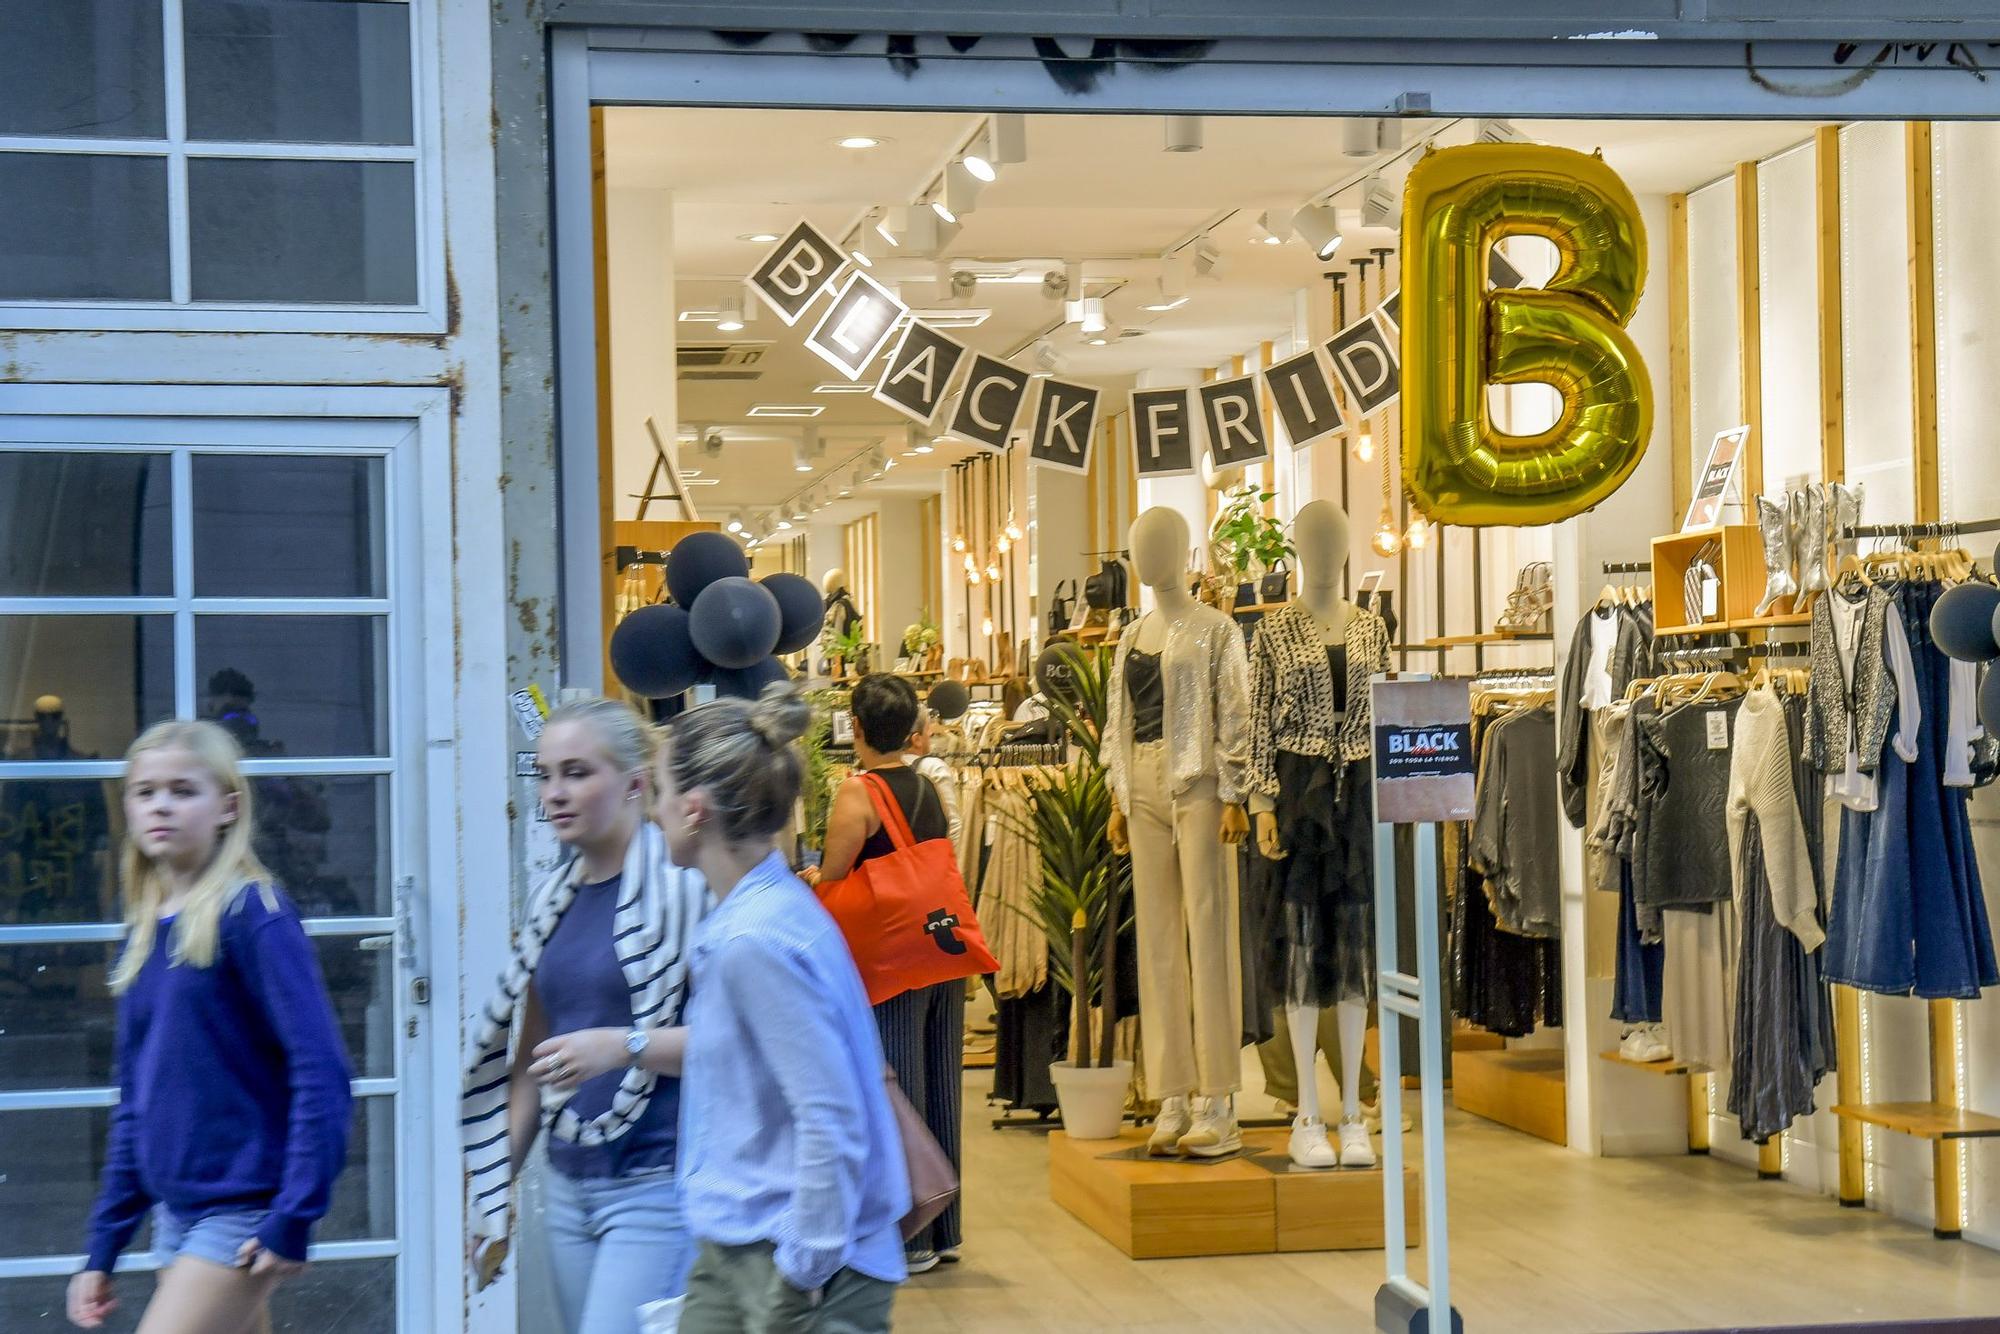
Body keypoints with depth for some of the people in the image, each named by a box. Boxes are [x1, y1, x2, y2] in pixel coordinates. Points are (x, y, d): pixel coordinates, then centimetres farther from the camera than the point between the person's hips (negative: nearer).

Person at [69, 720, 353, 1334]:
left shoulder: (251, 914, -11)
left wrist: (294, 1218, -19)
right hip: (175, 1210, 7)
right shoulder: (142, 934, 11)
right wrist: (103, 1249, 15)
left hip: (242, 1210, -7)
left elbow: (319, 1071, -16)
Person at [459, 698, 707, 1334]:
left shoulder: (681, 884, -9)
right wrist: (493, 1190, 18)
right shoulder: (553, 899, 13)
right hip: (569, 1187, 8)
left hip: (657, 1186, -7)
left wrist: (623, 1045, -26)